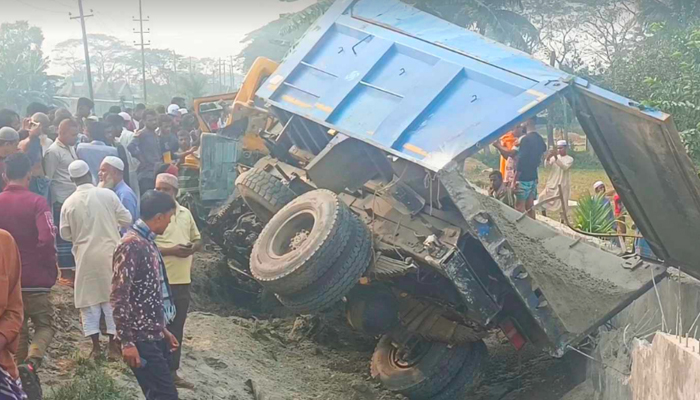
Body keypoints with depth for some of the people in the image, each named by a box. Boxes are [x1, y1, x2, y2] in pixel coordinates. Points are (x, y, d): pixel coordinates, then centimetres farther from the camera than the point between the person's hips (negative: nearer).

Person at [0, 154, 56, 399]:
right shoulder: (36, 202, -11)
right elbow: (47, 239, -21)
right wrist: (51, 269, -7)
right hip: (35, 278, -4)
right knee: (45, 325, 9)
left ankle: (22, 374, 21)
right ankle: (31, 363, -17)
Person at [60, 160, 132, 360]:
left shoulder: (69, 203, -4)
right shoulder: (107, 194, -7)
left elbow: (65, 234, 4)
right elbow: (127, 219, -2)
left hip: (86, 257, 0)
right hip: (110, 254, 0)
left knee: (89, 300, 9)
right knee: (112, 298, 8)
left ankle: (96, 347, 10)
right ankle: (113, 346, 9)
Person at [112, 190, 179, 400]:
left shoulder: (148, 242, 12)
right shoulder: (131, 244, -17)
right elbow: (119, 297, -20)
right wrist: (127, 342, -20)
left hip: (155, 335, 9)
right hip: (141, 339, -9)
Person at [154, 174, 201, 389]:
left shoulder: (185, 213, 10)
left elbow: (198, 240, 17)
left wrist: (192, 248, -6)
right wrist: (171, 250, -23)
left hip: (183, 280, 6)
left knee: (177, 328, 14)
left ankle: (172, 372, 24)